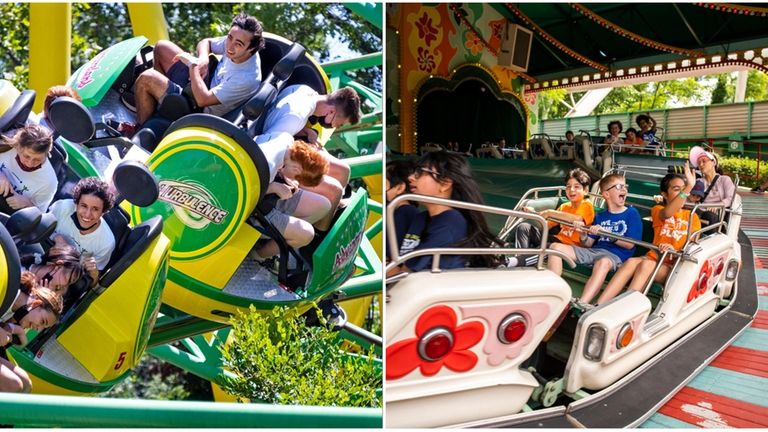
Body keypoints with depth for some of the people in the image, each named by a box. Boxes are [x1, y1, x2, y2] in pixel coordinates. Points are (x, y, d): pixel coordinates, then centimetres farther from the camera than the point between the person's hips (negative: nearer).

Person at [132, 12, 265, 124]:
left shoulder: (247, 78, -35)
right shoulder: (235, 40, -13)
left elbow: (202, 100, -34)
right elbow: (206, 42, 7)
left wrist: (194, 66, -26)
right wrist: (203, 60, -14)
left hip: (200, 111, -9)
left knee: (147, 78, -17)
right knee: (162, 47, 12)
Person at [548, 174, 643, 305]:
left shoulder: (632, 213, 6)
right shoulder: (600, 216, 17)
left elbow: (629, 244, -2)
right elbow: (588, 244, 14)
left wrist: (605, 233, -13)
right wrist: (583, 233, -8)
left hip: (615, 255, -5)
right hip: (594, 251, 5)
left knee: (603, 262, -42)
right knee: (556, 247, -13)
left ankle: (581, 305, -51)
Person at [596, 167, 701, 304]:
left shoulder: (692, 217, 12)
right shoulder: (658, 210, 9)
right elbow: (667, 214, -18)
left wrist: (676, 251, -24)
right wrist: (689, 187, -31)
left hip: (675, 266, -1)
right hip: (654, 257, 1)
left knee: (646, 265, -34)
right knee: (631, 262, -33)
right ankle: (597, 308, -43)